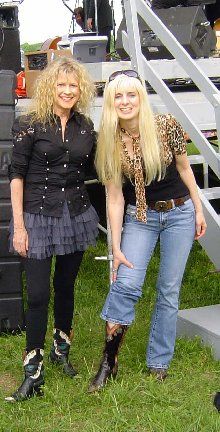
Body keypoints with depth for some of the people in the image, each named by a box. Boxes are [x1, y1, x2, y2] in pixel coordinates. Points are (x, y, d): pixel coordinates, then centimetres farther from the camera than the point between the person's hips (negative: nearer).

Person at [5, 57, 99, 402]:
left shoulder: (85, 126, 5)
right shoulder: (30, 125, -7)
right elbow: (16, 174, -8)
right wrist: (18, 226, -11)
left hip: (76, 215, 4)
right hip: (38, 217, -4)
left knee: (66, 285, 17)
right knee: (37, 293, -3)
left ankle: (62, 350, 37)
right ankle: (33, 372, 7)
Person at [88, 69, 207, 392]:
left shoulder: (166, 126, -14)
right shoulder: (110, 142, -10)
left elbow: (184, 168, 1)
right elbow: (115, 198, -9)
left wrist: (198, 210, 5)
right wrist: (117, 248, -10)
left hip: (179, 213, 0)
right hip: (139, 217, 0)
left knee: (169, 290, 5)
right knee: (126, 283, -16)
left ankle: (159, 363, 20)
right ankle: (108, 362, -1)